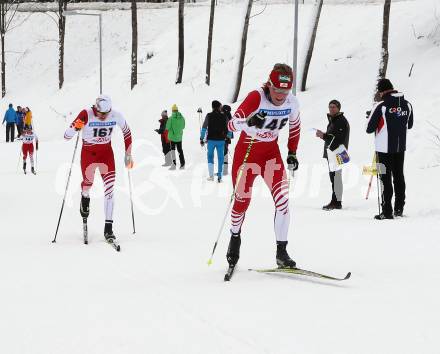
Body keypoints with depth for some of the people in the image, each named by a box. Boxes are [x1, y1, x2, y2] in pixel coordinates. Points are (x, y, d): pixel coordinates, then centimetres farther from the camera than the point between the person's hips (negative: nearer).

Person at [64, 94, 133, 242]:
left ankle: (108, 228, -10)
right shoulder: (86, 115, -25)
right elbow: (67, 136, -26)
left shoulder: (116, 116, -17)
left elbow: (127, 132, 4)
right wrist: (75, 127, -47)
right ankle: (85, 197, 52)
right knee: (88, 183, 11)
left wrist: (128, 154, 6)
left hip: (106, 152, 1)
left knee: (109, 188, -12)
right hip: (88, 153, -1)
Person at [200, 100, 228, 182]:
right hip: (221, 140, 0)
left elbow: (204, 128, -3)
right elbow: (227, 128, 3)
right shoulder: (223, 116, -1)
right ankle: (220, 176, 4)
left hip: (211, 139, 0)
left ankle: (211, 175, 6)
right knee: (220, 158, 7)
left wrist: (201, 138, 3)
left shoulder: (209, 116, -3)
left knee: (210, 156, 12)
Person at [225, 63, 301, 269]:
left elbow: (294, 127, 11)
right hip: (247, 150, -3)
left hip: (271, 152, 3)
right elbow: (232, 125, -31)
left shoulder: (292, 103, -11)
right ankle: (235, 237, 37)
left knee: (282, 199, -13)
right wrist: (250, 122, -51)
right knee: (242, 200, 6)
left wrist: (292, 153, 11)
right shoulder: (256, 98, -25)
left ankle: (281, 252, -6)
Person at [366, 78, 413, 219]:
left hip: (384, 148, -5)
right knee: (399, 176, 15)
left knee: (386, 178, 0)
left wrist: (373, 118, 7)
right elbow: (409, 125, 15)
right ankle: (399, 209, 19)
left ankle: (387, 211, -1)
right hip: (401, 147, 5)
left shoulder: (381, 106, -16)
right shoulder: (407, 105, 1)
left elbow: (369, 129, -12)